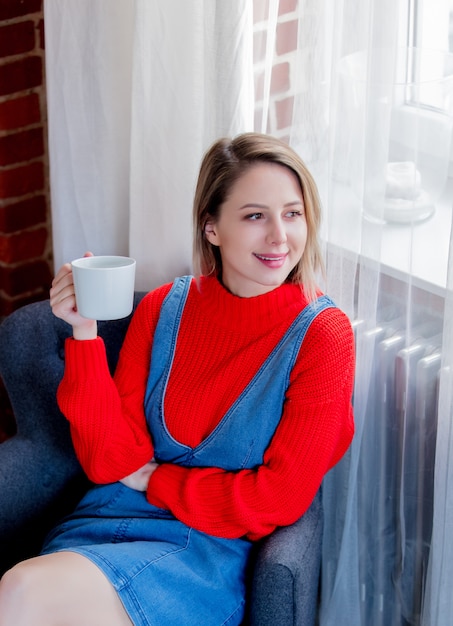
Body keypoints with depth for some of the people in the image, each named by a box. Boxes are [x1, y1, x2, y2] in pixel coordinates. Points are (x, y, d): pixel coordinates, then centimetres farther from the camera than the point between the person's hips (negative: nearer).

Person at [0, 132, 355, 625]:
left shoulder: (321, 334, -9)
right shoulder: (163, 308, 3)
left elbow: (279, 499, -9)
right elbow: (111, 462, -1)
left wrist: (153, 479, -3)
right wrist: (85, 334, -11)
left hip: (215, 549, -4)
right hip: (118, 517, 4)